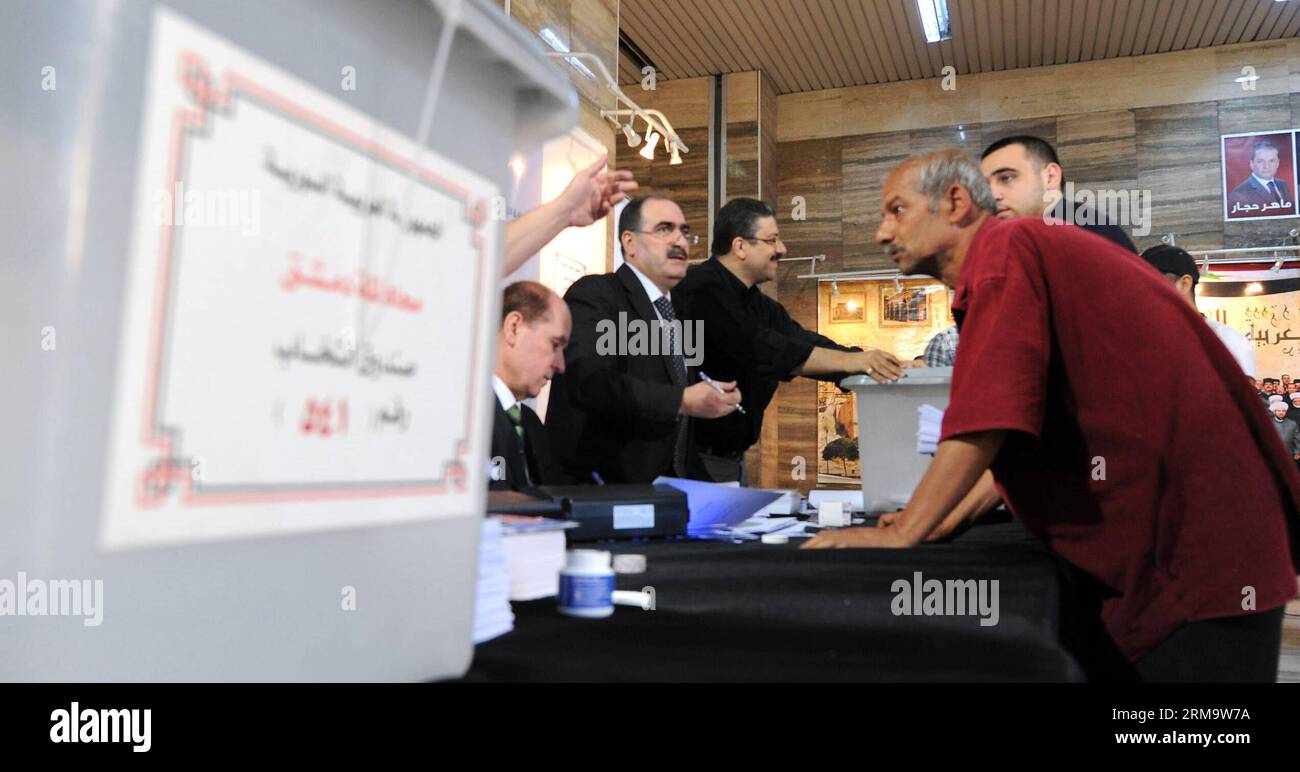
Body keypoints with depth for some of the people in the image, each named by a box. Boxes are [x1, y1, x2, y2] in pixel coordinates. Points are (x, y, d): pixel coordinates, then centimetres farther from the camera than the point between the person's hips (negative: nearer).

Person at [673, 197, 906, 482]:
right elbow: (759, 349, -27)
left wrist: (891, 366, -6)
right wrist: (849, 360, -26)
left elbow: (807, 343, 4)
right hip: (695, 457, -8)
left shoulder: (757, 304, 12)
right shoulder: (702, 290, -17)